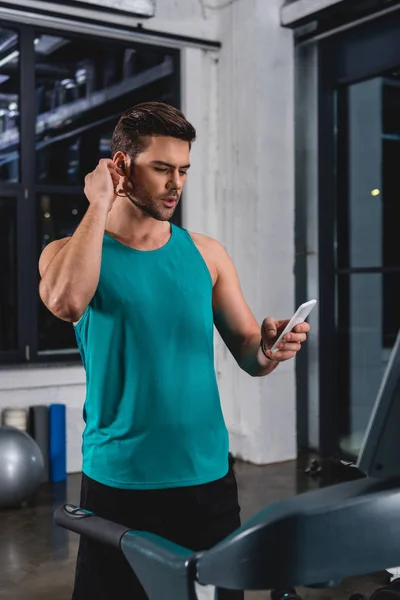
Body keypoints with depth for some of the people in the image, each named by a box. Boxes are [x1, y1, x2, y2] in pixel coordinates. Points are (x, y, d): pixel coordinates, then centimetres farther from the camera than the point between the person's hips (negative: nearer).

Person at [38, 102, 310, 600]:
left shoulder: (206, 254, 5)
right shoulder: (71, 251, -3)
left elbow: (248, 356, 6)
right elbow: (66, 302, -27)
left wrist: (269, 349, -17)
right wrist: (99, 204, -16)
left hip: (208, 478, 3)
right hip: (118, 483, -2)